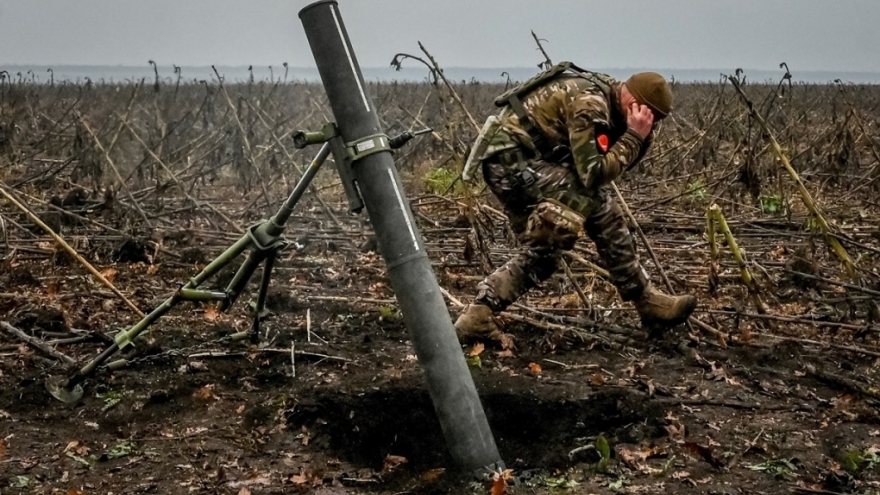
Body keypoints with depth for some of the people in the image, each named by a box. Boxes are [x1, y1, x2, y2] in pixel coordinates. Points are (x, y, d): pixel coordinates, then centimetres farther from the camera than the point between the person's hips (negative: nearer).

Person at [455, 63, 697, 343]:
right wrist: (634, 135, -17)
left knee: (543, 250, 11)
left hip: (510, 158, 10)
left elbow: (618, 161, 13)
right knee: (595, 203, -16)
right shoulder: (589, 103, -19)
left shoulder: (607, 96, 10)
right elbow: (594, 173, -23)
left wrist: (643, 135, -3)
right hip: (510, 156, -10)